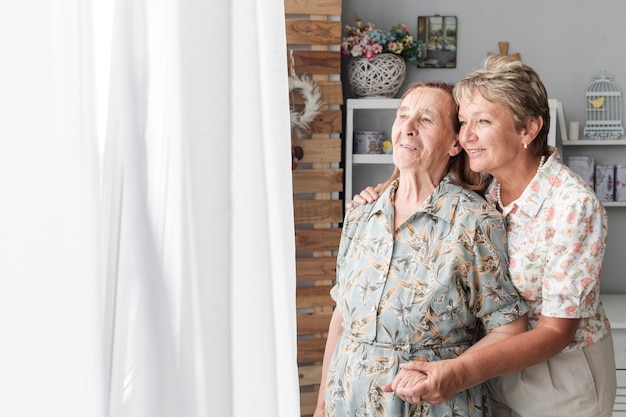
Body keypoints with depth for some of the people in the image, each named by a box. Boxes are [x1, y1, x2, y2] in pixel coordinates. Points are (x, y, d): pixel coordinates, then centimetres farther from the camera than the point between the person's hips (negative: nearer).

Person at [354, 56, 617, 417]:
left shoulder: (574, 205, -25)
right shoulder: (483, 190, -6)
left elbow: (556, 330, -25)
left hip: (561, 376, -5)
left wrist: (464, 372, -39)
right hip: (498, 370, 6)